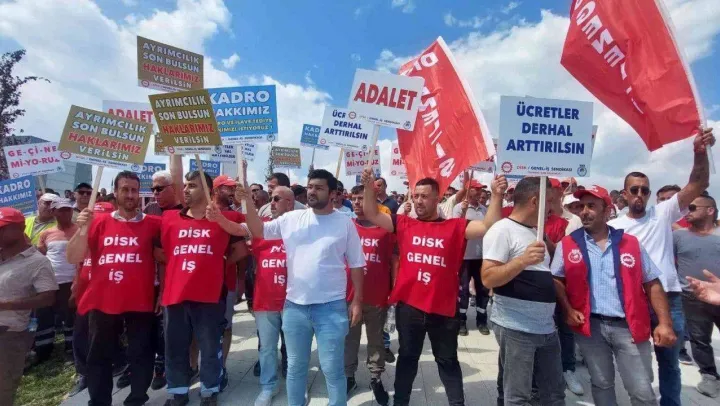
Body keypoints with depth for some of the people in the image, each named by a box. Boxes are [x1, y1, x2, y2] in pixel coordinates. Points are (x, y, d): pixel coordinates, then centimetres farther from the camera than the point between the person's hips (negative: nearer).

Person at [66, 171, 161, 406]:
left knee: (141, 354, 8)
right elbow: (73, 258, 0)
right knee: (99, 356, 16)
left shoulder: (153, 224, -1)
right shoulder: (99, 222, 3)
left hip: (140, 302, -2)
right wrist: (83, 229, -15)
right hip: (102, 301, 2)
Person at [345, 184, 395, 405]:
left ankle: (376, 379, 32)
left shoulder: (385, 228, -4)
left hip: (378, 296, -1)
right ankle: (348, 377, 32)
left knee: (376, 339, 14)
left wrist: (394, 290, -2)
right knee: (349, 339, 15)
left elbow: (394, 261, 0)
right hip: (349, 294, 2)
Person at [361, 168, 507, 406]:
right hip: (408, 306, 1)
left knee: (448, 361, 21)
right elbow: (371, 214, 1)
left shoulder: (455, 227, -3)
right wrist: (369, 186, -12)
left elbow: (489, 227, -11)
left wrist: (496, 196, -21)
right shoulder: (404, 224, 0)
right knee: (407, 357, 22)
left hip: (443, 309, -1)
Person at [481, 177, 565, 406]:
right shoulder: (502, 230, -14)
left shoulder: (537, 231, 14)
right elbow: (488, 279, -22)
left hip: (547, 328, 9)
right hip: (516, 329, -9)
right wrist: (522, 260, -30)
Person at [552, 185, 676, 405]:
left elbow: (652, 284, 5)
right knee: (601, 384, 15)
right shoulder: (567, 244, 0)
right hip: (589, 325, 0)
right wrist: (568, 310, -9)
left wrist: (665, 323, -2)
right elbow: (556, 280, 3)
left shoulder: (631, 243, 3)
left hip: (629, 326, 1)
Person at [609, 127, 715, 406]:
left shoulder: (664, 213, 3)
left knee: (669, 362, 16)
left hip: (669, 299, 1)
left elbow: (698, 185, -7)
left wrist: (700, 151, -21)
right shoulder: (614, 226, 1)